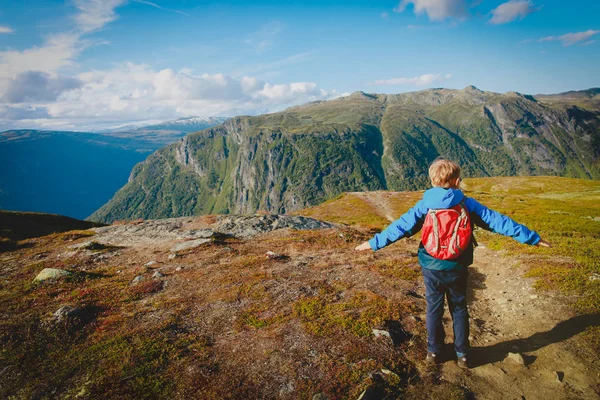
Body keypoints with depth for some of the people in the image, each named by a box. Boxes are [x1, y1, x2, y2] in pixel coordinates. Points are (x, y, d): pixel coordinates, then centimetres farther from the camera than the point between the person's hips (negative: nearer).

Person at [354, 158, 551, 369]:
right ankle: (462, 355, 27)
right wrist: (531, 238, 2)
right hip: (457, 269, 1)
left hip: (431, 268, 0)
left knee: (434, 309, 14)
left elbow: (401, 226, -13)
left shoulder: (424, 205, -11)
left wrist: (374, 243, -6)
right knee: (459, 309, 17)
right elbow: (498, 221, -6)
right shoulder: (467, 204, -9)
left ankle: (433, 352, 26)